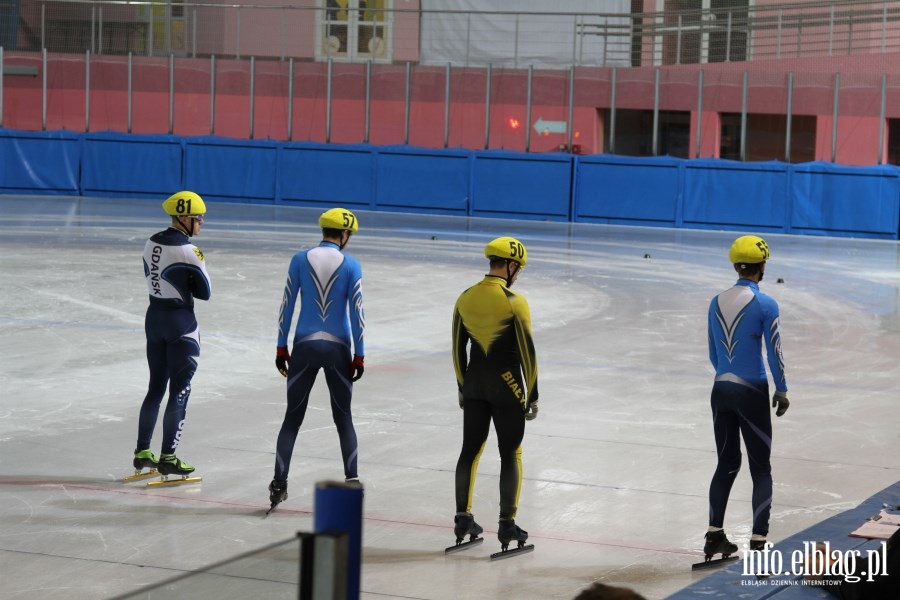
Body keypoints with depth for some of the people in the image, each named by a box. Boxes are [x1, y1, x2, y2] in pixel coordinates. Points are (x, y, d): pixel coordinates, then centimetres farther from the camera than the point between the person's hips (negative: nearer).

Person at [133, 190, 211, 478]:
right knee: (179, 392, 0)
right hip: (181, 323, -8)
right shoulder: (187, 251, -19)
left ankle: (142, 452, 20)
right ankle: (168, 458, 1)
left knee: (156, 387, 16)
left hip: (154, 316, 8)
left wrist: (176, 283, 3)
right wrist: (187, 284, 3)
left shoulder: (152, 242, 4)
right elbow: (204, 291, -13)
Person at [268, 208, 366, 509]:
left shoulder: (300, 260, -2)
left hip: (304, 346, 1)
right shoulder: (351, 266, -5)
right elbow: (356, 312, -5)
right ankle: (352, 481, 9)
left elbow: (287, 305, -1)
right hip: (337, 349, -1)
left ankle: (279, 484, 1)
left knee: (293, 417, 7)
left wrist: (281, 348, 6)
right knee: (343, 417, 12)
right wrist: (359, 355, 2)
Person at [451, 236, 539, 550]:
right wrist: (532, 395, -5)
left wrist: (463, 386, 19)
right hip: (507, 386, -5)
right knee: (510, 455, 5)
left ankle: (462, 519, 19)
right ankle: (507, 525, 6)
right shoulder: (514, 302, -15)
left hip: (475, 383, 5)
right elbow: (527, 352, -13)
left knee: (470, 450, 13)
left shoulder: (465, 298, 1)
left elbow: (458, 347, 8)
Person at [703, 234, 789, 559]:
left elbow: (713, 354, 11)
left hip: (721, 390, 5)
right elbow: (774, 353, -9)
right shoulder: (765, 305, -12)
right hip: (751, 393, -5)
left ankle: (714, 535, 16)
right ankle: (758, 541, -2)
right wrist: (782, 391, 4)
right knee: (760, 468, 3)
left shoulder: (717, 303, 4)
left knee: (727, 463, 16)